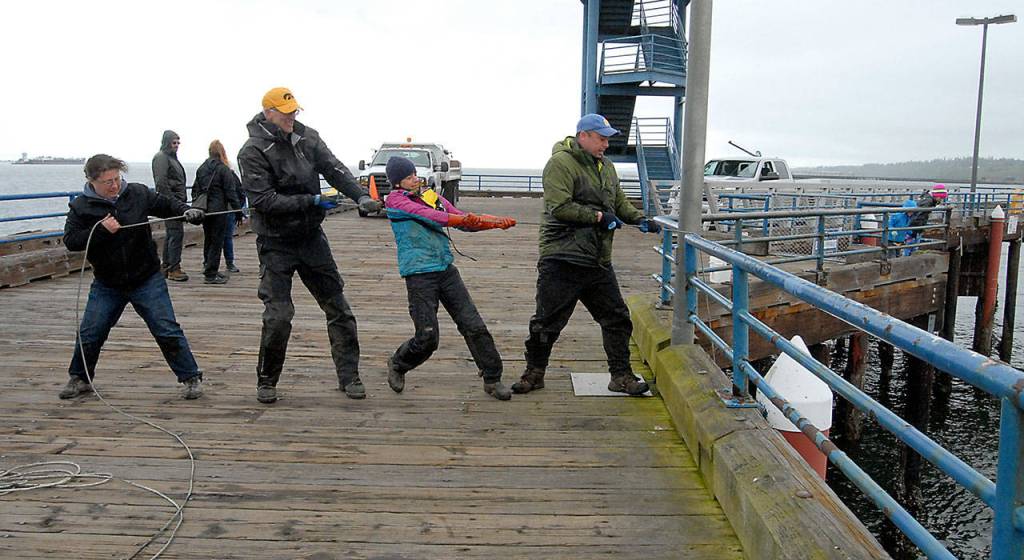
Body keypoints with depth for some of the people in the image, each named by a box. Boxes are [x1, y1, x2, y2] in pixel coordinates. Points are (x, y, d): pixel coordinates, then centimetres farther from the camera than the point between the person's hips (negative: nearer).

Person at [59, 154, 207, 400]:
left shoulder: (138, 193, -5)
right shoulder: (81, 206, -5)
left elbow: (166, 204, 6)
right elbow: (70, 241, -11)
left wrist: (187, 211, -13)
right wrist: (101, 230, -24)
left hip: (148, 281, -1)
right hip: (106, 285, 1)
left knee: (167, 330, -4)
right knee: (89, 334, 7)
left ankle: (191, 378, 6)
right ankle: (79, 379, 31)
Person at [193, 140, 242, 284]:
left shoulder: (201, 169, 10)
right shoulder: (224, 169, -9)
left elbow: (195, 190, 13)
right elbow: (231, 193, -11)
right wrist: (239, 211, -8)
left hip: (204, 211, 6)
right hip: (218, 211, -6)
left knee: (208, 240, 17)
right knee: (217, 241, -2)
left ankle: (208, 268, 25)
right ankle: (211, 274, -2)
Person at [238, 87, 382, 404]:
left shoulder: (306, 137, 3)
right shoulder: (253, 152, -13)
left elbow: (334, 168, -4)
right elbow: (264, 200, -20)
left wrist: (360, 196, -21)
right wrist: (312, 201, -24)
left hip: (311, 237, 5)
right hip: (276, 243, -5)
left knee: (338, 307, 5)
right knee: (278, 315, -8)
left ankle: (348, 376, 16)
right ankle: (266, 381, 14)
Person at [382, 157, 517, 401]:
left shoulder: (432, 196, 16)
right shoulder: (395, 199, -1)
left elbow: (465, 221, 13)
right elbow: (424, 214, -17)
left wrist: (497, 222, -2)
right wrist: (460, 219, -29)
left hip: (446, 270, 5)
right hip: (419, 274, -5)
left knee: (474, 326, -1)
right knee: (427, 338, -4)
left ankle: (492, 379, 10)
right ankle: (397, 365, 26)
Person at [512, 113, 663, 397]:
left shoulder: (606, 166, 15)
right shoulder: (561, 163, -11)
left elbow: (620, 202, 21)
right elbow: (559, 207, -21)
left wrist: (640, 219, 2)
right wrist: (598, 216, -17)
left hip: (599, 261, 7)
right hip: (562, 259, -7)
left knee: (616, 318, 9)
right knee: (548, 320, 3)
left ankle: (621, 375, 21)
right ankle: (534, 373, 21)